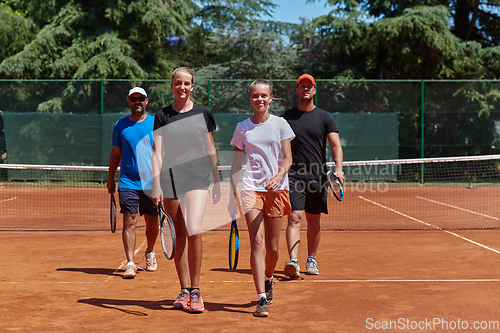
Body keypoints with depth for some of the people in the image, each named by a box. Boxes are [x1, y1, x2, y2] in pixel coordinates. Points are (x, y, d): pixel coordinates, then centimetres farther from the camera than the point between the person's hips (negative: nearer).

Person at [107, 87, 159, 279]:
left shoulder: (156, 123, 3)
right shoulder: (120, 126, 7)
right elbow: (116, 153, 15)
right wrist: (110, 178, 13)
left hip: (151, 183, 0)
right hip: (128, 182, 0)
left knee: (152, 222, 9)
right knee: (129, 221, -9)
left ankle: (150, 253, 35)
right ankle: (130, 263, -8)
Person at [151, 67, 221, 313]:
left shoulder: (203, 113, 8)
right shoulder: (162, 116, 6)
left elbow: (210, 149, 14)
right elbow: (158, 152, 0)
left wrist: (217, 181, 13)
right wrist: (156, 184, -11)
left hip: (197, 178, -1)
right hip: (170, 179, 1)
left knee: (194, 231, -16)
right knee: (179, 236, 6)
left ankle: (195, 290, -6)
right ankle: (184, 291, 16)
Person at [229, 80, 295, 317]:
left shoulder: (280, 124, 5)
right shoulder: (242, 128, 8)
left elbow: (287, 158, 1)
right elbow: (236, 163, 12)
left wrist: (278, 177, -18)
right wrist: (232, 192, 7)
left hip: (277, 189, 0)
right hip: (252, 188, 0)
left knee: (272, 247, 5)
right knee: (257, 242, -12)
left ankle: (268, 280, 37)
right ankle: (262, 299, -11)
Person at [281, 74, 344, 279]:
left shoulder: (324, 117, 5)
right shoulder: (286, 117, 7)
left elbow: (336, 145, -3)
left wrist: (338, 168, -19)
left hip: (318, 176, 1)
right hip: (293, 175, -1)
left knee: (314, 220, 9)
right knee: (294, 218, -13)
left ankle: (311, 260, 24)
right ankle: (293, 262, -21)